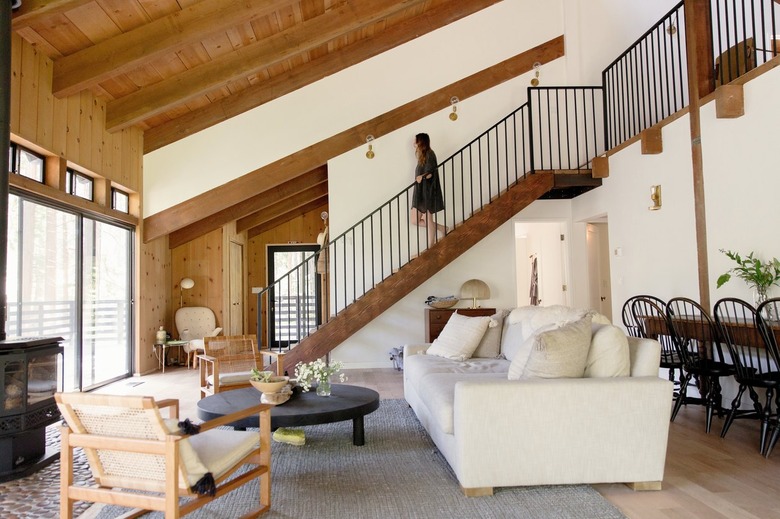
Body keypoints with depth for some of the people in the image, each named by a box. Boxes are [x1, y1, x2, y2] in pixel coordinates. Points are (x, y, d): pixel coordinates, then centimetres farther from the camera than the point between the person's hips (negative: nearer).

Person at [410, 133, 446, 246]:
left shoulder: (429, 154, -10)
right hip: (419, 192, 9)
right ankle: (441, 228, 22)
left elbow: (430, 173, -19)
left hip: (428, 192, -9)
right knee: (415, 220, 8)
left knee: (428, 220, -4)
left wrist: (422, 176, -35)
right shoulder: (422, 155, 16)